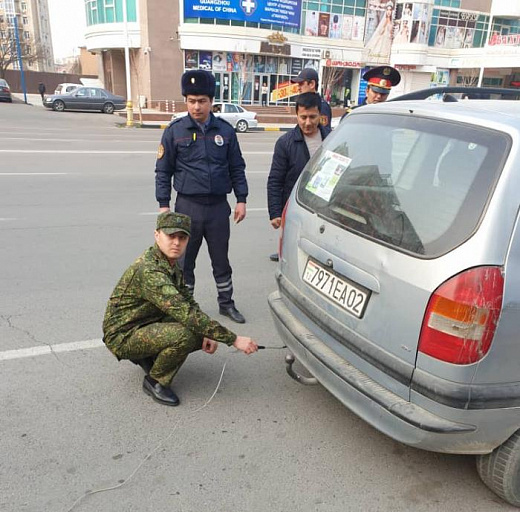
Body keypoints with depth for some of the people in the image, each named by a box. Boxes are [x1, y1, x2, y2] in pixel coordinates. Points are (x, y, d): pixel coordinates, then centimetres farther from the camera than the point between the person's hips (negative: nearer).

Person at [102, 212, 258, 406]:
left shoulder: (171, 264, 1)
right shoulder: (149, 270, -29)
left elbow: (189, 302, 6)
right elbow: (186, 313, -37)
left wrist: (208, 334, -12)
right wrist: (234, 339, -35)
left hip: (149, 324, 9)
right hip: (123, 336, -9)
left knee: (204, 335, 1)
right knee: (184, 335, -32)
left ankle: (148, 356, 12)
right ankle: (154, 381, -5)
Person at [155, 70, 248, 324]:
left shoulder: (225, 130, 3)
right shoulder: (175, 131, -2)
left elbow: (237, 168, 9)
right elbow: (163, 171, 1)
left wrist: (241, 199, 4)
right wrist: (163, 204, -4)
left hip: (218, 207, 1)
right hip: (187, 206, -1)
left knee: (221, 259, 13)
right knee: (184, 261, 9)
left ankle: (226, 303, 29)